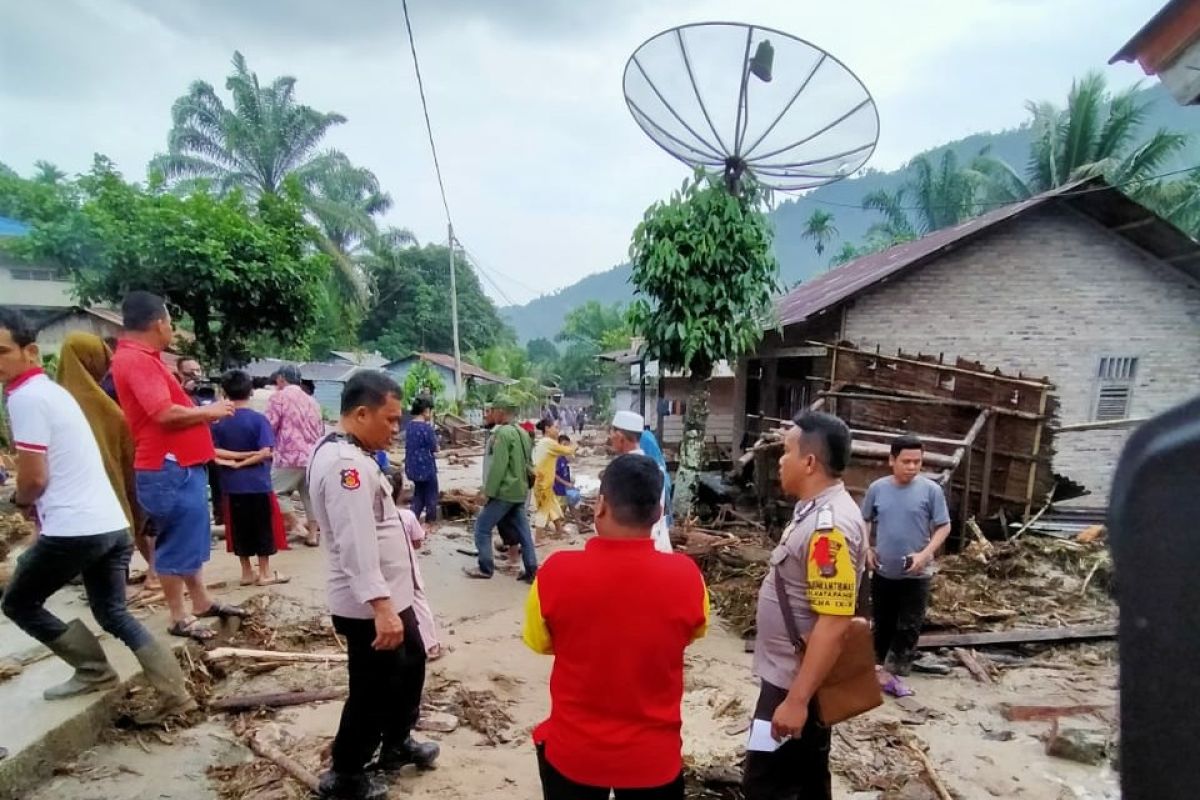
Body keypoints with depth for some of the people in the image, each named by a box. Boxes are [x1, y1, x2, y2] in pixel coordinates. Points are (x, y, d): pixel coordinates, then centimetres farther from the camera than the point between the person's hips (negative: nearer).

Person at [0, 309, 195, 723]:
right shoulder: (52, 390, 17)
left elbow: (34, 477, -14)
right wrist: (37, 504, 14)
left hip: (73, 529, -9)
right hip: (112, 523, 9)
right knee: (113, 613, 16)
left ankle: (95, 671, 16)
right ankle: (174, 693, 11)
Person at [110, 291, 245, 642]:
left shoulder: (144, 358, 14)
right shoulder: (135, 360, -18)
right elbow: (165, 414, -27)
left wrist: (206, 413, 7)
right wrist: (209, 412, -13)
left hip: (182, 465, 10)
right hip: (169, 469, -10)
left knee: (191, 538, 19)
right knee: (176, 542, 1)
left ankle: (202, 601, 31)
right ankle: (179, 617, 14)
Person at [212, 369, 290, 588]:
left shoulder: (218, 421, 1)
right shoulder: (258, 419, -9)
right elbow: (265, 452, -17)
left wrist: (233, 459, -5)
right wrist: (244, 461, -8)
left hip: (232, 485, 4)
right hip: (258, 483, -3)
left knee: (240, 529, 13)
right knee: (263, 528, 6)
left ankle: (247, 572, 21)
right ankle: (265, 573, 13)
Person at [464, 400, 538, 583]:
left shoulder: (502, 433, -16)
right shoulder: (522, 433, 12)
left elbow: (498, 465, -21)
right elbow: (529, 463, 19)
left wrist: (489, 491, -15)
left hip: (505, 491, -9)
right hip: (520, 491, 9)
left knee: (482, 527, 4)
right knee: (522, 530, 10)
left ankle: (486, 568, 9)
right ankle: (532, 571, 10)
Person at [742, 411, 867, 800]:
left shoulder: (829, 525, -27)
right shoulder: (818, 511, 5)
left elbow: (833, 623, -29)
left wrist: (796, 700, -26)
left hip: (796, 683, -9)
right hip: (795, 675, 9)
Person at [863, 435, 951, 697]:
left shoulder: (931, 490, -10)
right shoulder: (877, 488, -4)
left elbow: (944, 527, -6)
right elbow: (864, 521, 9)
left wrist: (925, 554, -17)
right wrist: (866, 548, -3)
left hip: (916, 574, -2)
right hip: (883, 571, 2)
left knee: (909, 627, 4)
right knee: (883, 623, 15)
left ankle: (889, 672, 16)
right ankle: (882, 667, 31)